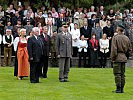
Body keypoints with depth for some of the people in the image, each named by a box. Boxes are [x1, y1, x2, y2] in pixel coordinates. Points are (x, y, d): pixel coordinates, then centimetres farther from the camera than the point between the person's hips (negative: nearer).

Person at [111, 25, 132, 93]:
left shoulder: (115, 37, -9)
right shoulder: (126, 38, 9)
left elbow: (114, 49, -14)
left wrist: (112, 58, -8)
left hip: (117, 58, -6)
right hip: (124, 58, 6)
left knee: (117, 74, -3)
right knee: (122, 74, 11)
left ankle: (118, 89, -6)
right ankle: (122, 89, 14)